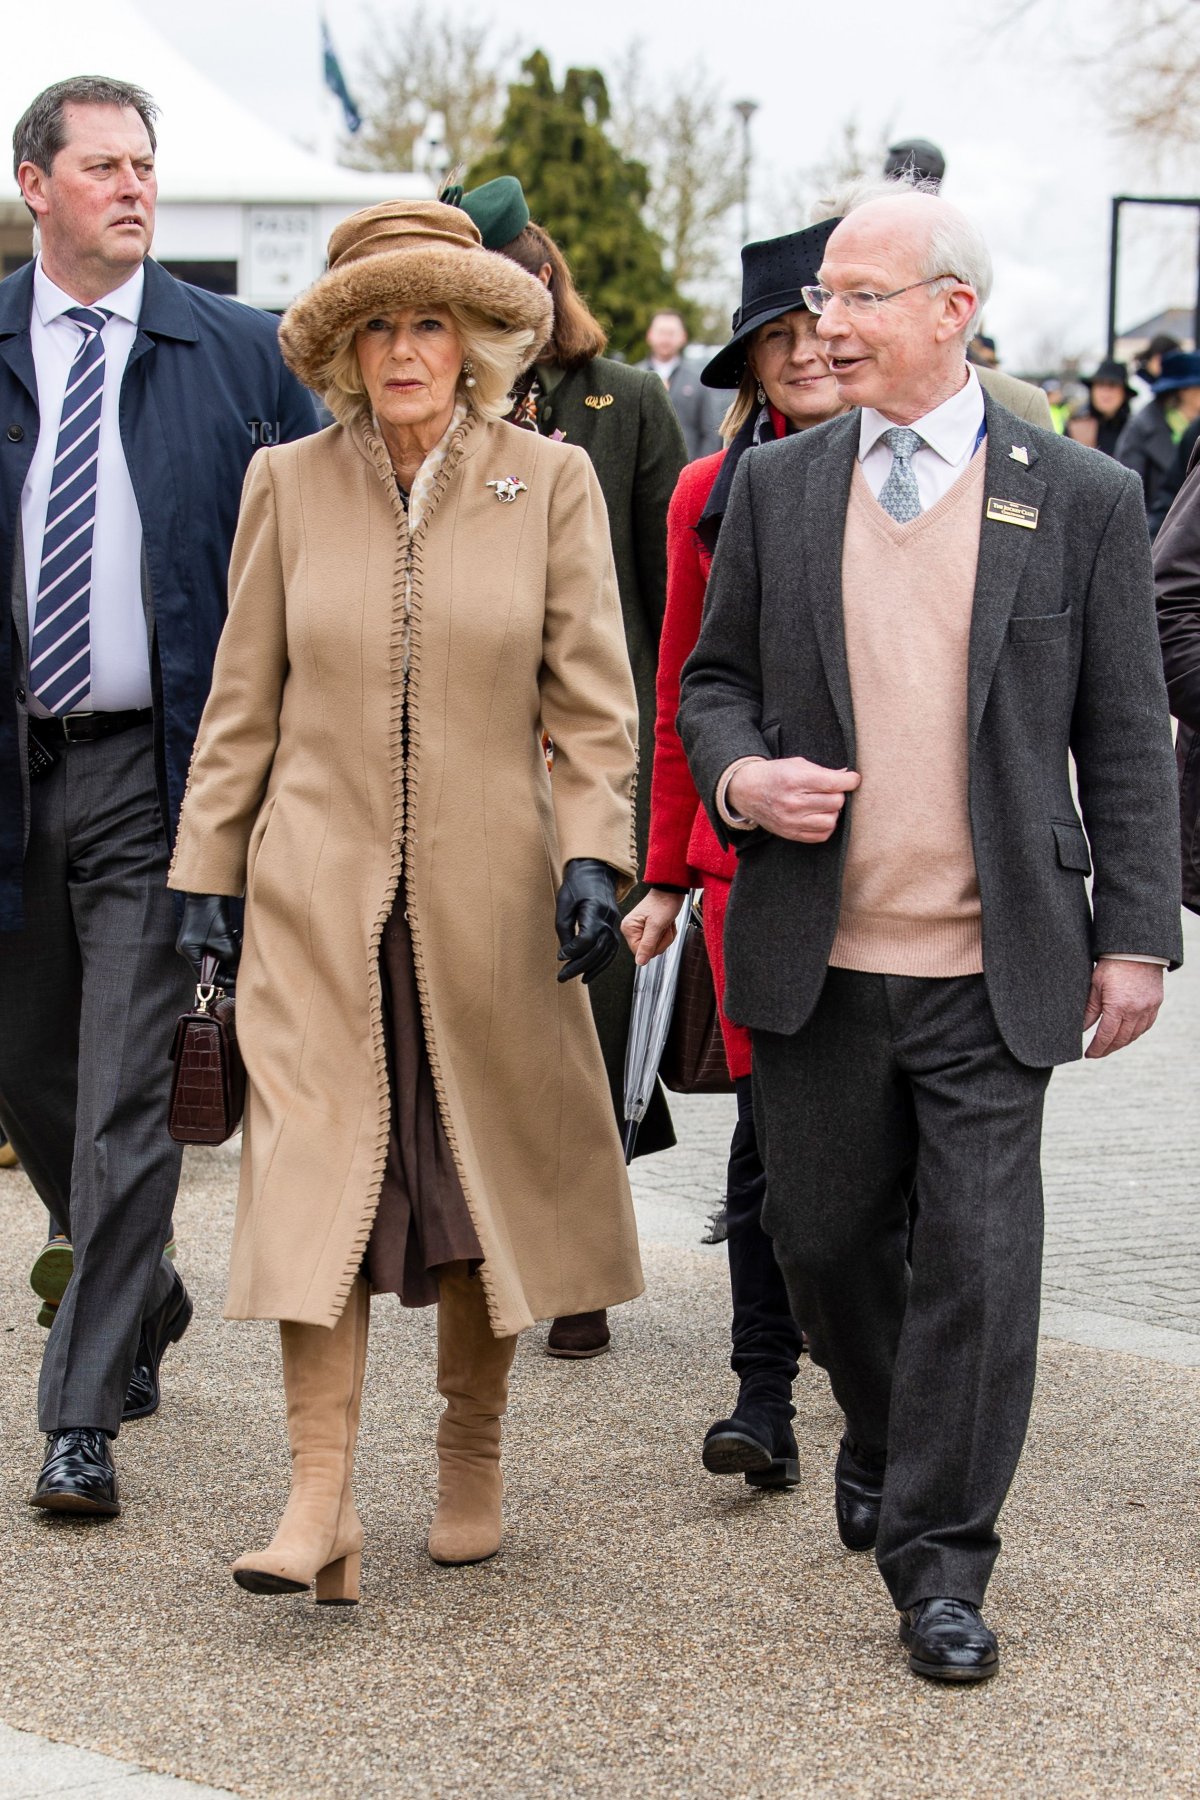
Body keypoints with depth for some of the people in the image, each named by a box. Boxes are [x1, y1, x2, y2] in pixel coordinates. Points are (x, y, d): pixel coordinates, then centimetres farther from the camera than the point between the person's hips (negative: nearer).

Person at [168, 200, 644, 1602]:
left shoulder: (550, 484, 1)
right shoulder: (288, 485, 2)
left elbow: (592, 696, 1)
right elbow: (243, 700, 7)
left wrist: (595, 854, -10)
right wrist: (204, 875, 4)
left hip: (486, 896, 0)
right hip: (318, 891, 0)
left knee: (488, 1174, 9)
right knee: (316, 1170, -9)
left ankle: (471, 1457, 28)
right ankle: (320, 1503, -10)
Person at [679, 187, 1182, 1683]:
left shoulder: (1082, 499, 0)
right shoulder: (775, 484, 6)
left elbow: (1125, 742, 2)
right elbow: (713, 678, 14)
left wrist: (1134, 937, -2)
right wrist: (738, 778, -8)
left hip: (995, 968, -2)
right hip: (815, 952, 3)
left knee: (979, 1254, -3)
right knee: (825, 1237, 13)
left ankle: (940, 1560, 10)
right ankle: (883, 1434, 42)